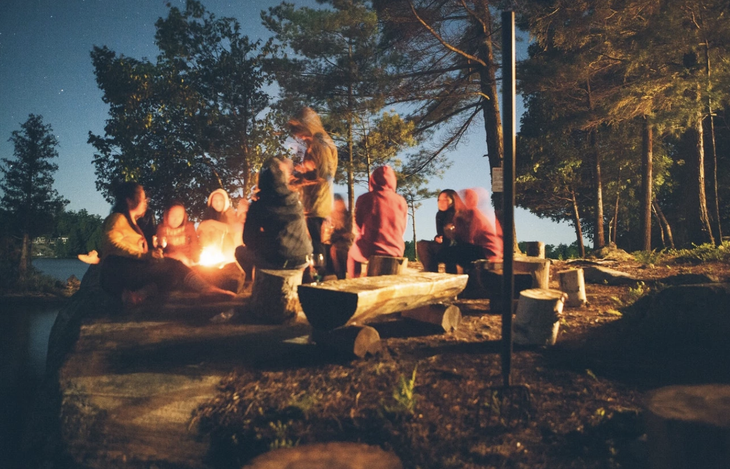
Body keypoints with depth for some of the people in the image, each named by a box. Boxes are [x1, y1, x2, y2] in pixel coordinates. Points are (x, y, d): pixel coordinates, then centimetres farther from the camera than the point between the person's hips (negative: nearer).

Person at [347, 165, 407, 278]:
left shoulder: (364, 199, -6)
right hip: (396, 252, 3)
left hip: (370, 252, -3)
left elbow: (358, 228, 6)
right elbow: (402, 231, 9)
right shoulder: (401, 201, 0)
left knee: (352, 252, 30)